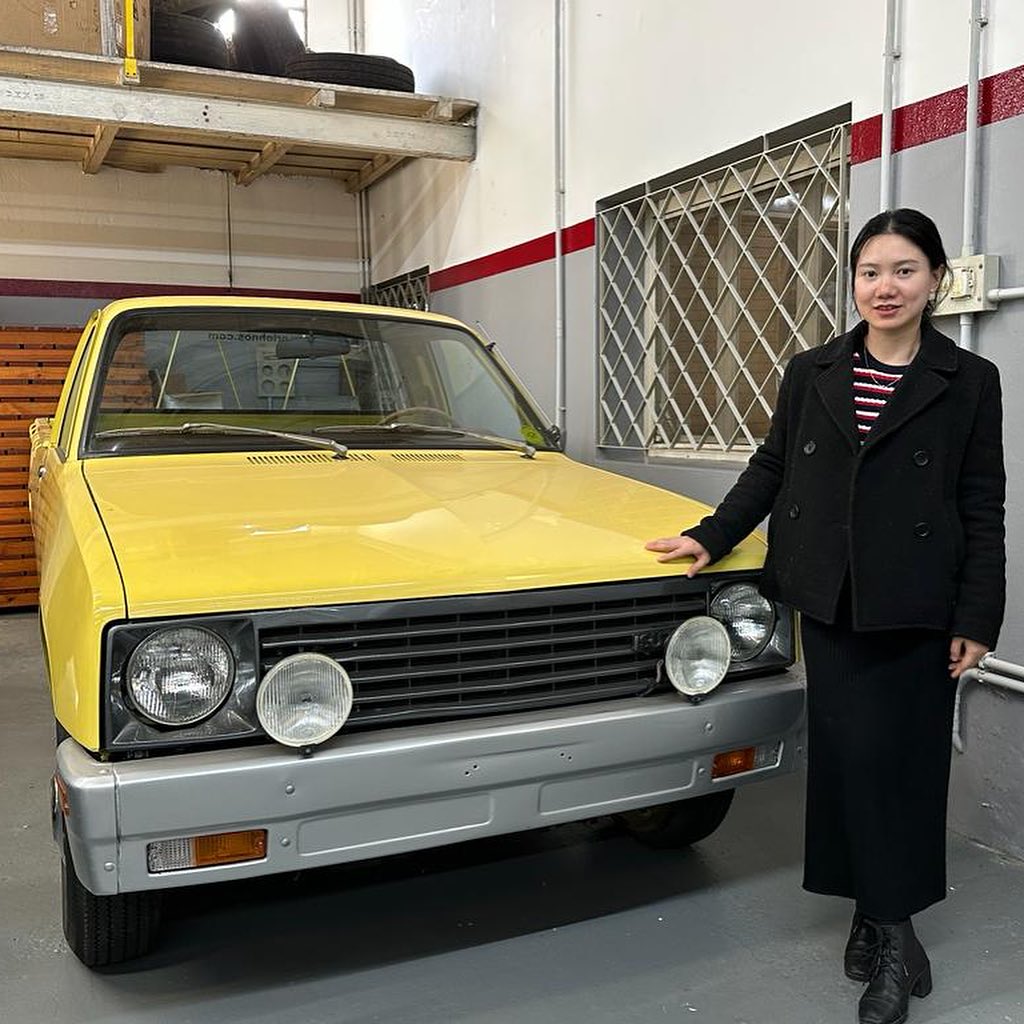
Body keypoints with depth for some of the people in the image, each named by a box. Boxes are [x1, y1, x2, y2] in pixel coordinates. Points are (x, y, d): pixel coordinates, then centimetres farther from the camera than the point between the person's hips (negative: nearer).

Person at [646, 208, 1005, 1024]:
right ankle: (891, 929, 16)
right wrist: (712, 537, 5)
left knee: (904, 758, 5)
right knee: (850, 756, 2)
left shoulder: (969, 382, 0)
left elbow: (983, 508, -1)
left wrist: (978, 619, -5)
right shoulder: (812, 373, 7)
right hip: (830, 602, 2)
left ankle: (880, 916, 21)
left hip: (917, 609, -1)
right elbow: (770, 468, 13)